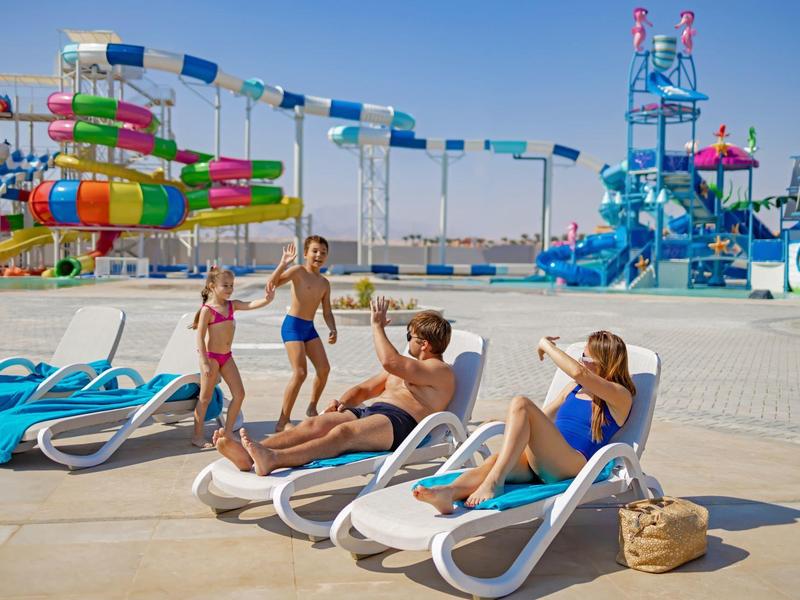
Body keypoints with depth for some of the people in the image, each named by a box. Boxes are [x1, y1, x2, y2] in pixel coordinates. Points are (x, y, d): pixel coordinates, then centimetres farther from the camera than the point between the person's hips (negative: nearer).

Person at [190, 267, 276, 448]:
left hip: (227, 357, 7)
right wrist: (205, 363, -19)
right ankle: (197, 435, 15)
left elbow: (251, 305, -9)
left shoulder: (232, 305, 5)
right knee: (205, 398, 3)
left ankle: (227, 432, 17)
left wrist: (267, 299, -31)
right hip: (211, 356, -7)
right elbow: (200, 338, -15)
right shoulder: (207, 310, -13)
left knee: (239, 394, 5)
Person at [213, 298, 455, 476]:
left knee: (343, 432, -37)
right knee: (313, 424, -20)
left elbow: (389, 361, -14)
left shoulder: (440, 371, 4)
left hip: (399, 420, -8)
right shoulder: (406, 367, 35)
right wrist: (343, 402, 10)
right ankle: (248, 454, -41)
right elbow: (363, 389, 32)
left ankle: (273, 460, -60)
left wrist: (377, 327, -2)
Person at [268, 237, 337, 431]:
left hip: (310, 328, 7)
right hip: (293, 325, -7)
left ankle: (312, 409, 28)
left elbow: (327, 312, 13)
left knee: (324, 368, 5)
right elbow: (272, 283, -21)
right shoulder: (298, 271, -8)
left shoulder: (324, 283, 10)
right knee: (300, 373, -14)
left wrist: (332, 330, -4)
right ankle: (283, 421, -6)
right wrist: (283, 263, -32)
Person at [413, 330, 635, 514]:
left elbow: (578, 372, -14)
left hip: (572, 465, -6)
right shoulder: (575, 387, 29)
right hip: (536, 464, 6)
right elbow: (543, 418, 37)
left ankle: (494, 482, -35)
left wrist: (546, 345, -3)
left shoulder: (619, 396, 4)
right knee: (495, 459, -30)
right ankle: (448, 492, -58)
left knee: (521, 403, -27)